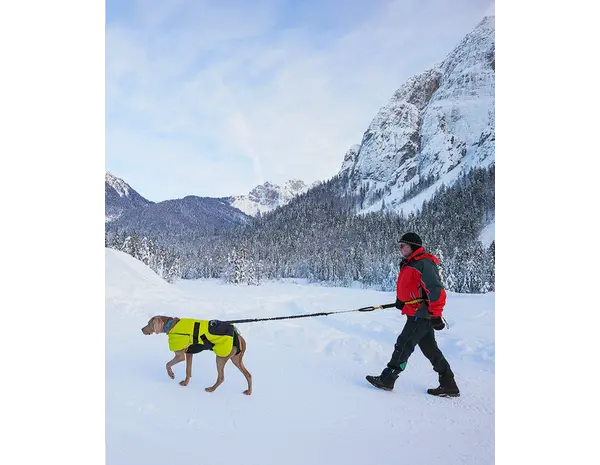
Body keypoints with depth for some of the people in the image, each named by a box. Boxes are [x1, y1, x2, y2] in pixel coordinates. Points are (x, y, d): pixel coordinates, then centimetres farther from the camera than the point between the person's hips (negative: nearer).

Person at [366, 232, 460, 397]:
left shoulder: (424, 264, -17)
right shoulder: (409, 264, 15)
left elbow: (436, 290, -24)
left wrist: (435, 315, -25)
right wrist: (401, 300, 16)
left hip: (421, 314, -10)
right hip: (420, 314, 10)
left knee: (404, 345, -4)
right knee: (430, 349, 13)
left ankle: (387, 379, 5)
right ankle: (449, 386, 20)